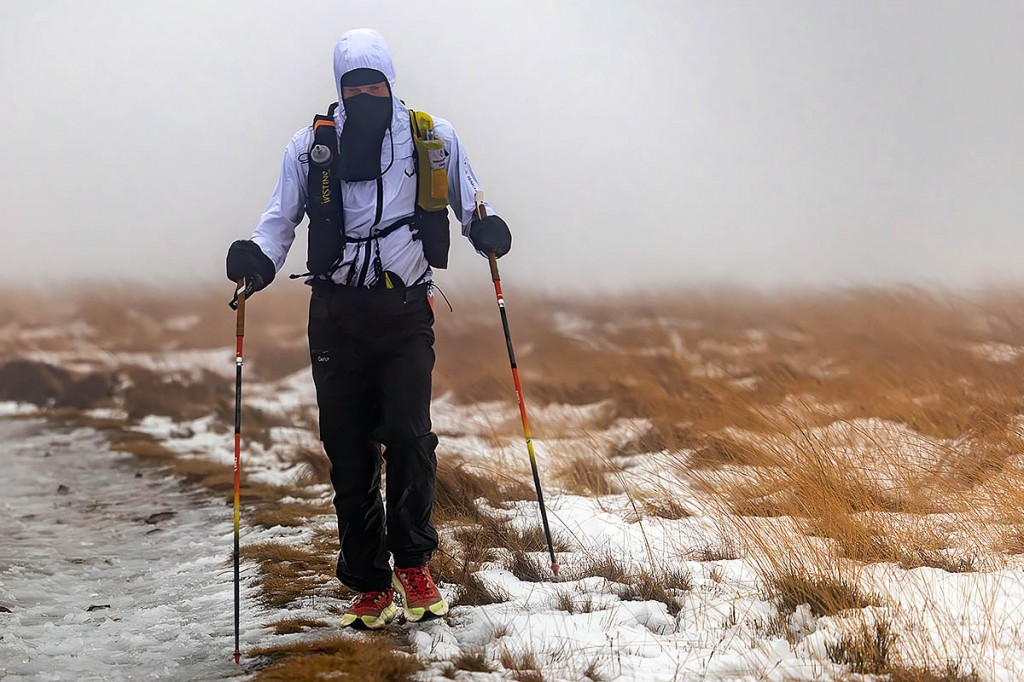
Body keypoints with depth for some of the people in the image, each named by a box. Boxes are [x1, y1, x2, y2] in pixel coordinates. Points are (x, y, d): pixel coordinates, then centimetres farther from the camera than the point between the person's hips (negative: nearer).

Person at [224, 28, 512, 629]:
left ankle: (413, 562, 4)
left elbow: (468, 200, 15)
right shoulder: (312, 145, 6)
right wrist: (258, 259, -15)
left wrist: (485, 227, -8)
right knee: (349, 450, 1)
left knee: (409, 434, -16)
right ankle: (371, 585, 9)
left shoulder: (433, 138, 5)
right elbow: (280, 217, 6)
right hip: (337, 314, 1)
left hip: (406, 311, -1)